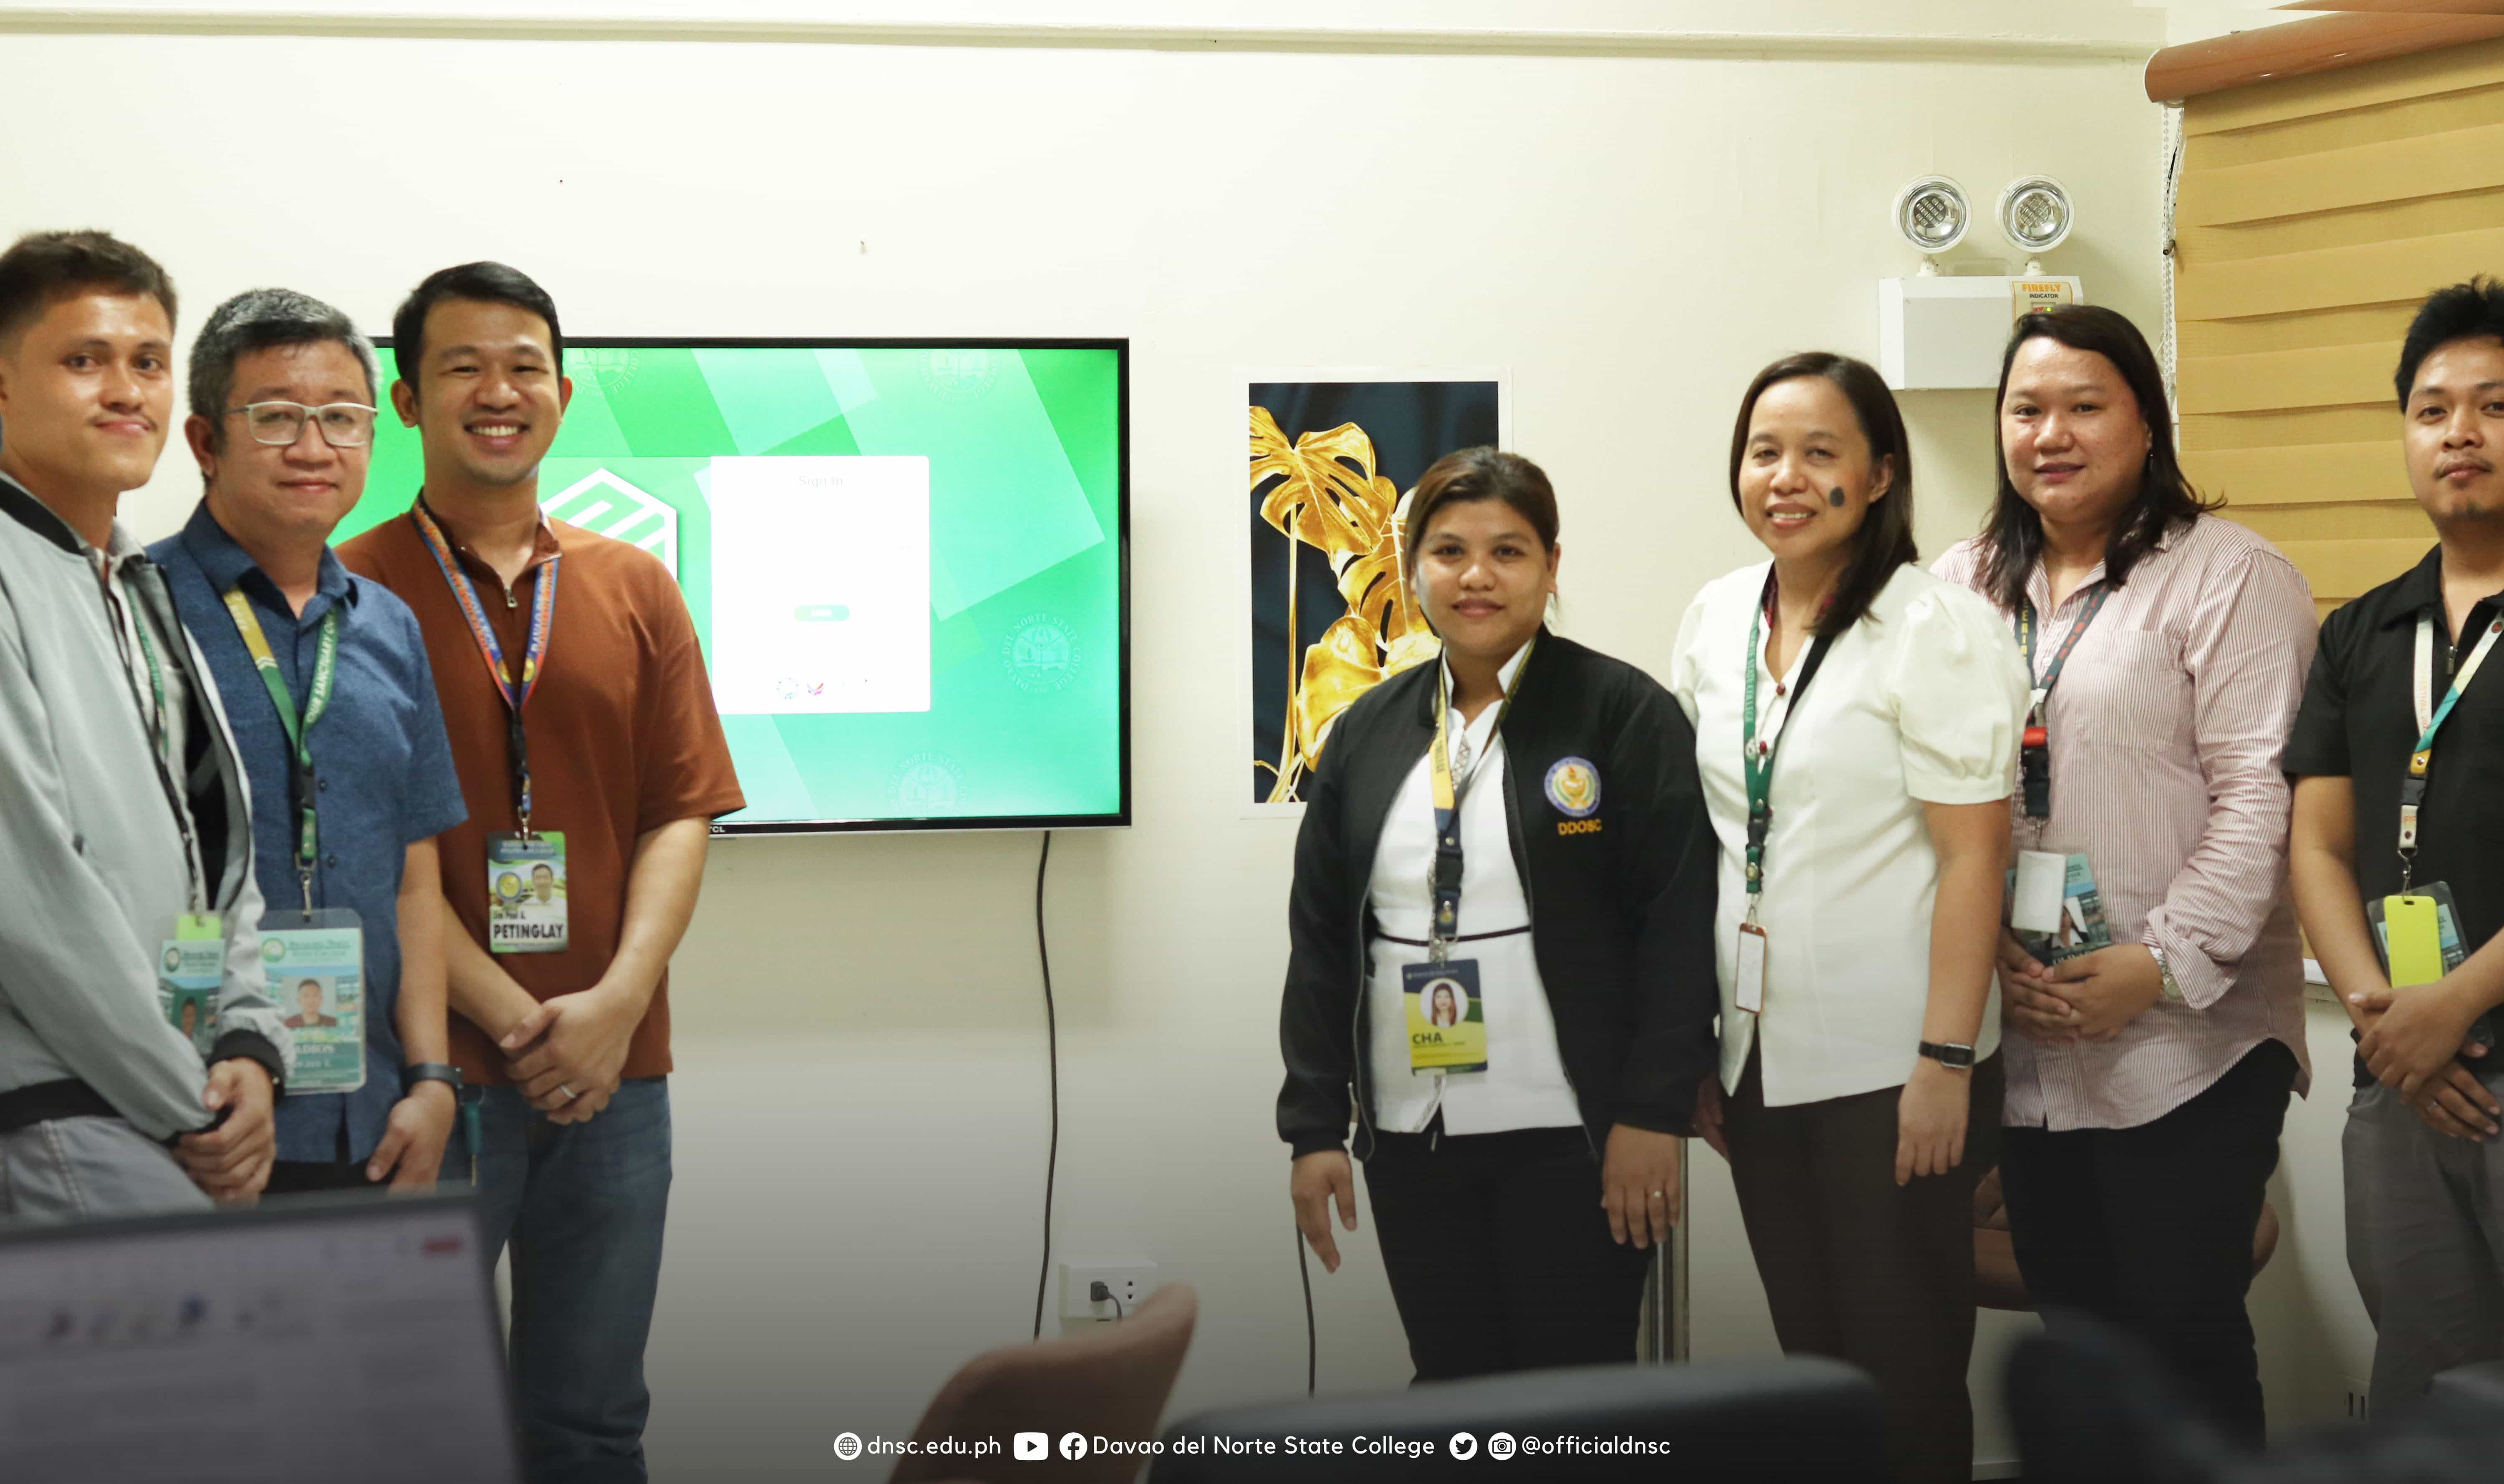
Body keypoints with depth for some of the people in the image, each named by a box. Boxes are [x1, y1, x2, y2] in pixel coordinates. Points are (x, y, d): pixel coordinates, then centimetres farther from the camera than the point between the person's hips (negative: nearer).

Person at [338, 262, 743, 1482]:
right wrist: (515, 1021, -14)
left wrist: (615, 1004, -9)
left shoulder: (635, 589, 11)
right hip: (427, 1070, -3)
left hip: (614, 1074, 4)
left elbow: (682, 816, 6)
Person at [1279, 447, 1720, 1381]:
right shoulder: (1367, 733, 10)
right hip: (1408, 1138, 4)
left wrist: (1653, 1114, -13)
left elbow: (1677, 921, -8)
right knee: (1451, 1386, 9)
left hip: (1571, 1134, -4)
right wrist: (1313, 1126, 7)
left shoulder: (1622, 712, -4)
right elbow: (1320, 937, 12)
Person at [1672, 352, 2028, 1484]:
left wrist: (1947, 1062, -17)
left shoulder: (1937, 628, -10)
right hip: (1757, 1055, 6)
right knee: (1809, 1355, 14)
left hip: (1891, 1068, -6)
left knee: (1903, 1376, 3)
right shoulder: (1718, 619, 8)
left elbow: (1973, 857, -13)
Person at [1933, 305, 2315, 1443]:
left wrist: (2164, 964, -17)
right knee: (2073, 1320, 13)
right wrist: (1980, 955, -4)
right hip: (2023, 1040, 5)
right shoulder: (1962, 588, 12)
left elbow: (2259, 795, -11)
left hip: (2187, 1042, -5)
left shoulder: (2229, 577, -4)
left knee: (2186, 1329, -3)